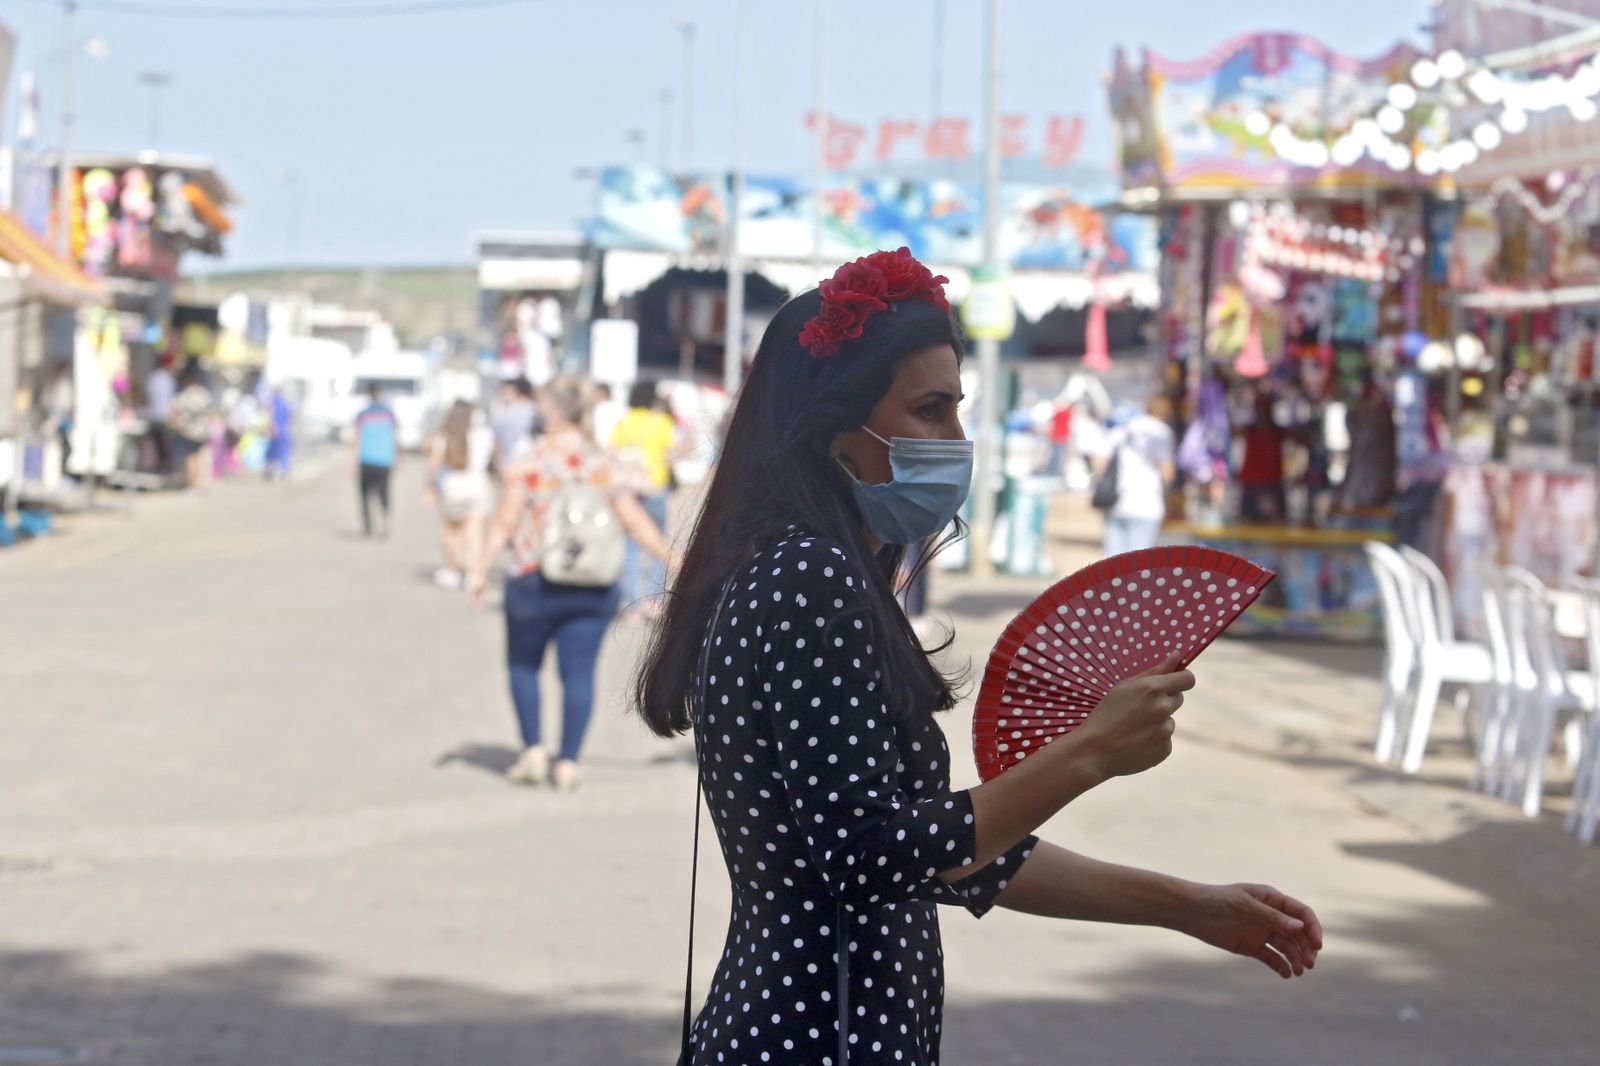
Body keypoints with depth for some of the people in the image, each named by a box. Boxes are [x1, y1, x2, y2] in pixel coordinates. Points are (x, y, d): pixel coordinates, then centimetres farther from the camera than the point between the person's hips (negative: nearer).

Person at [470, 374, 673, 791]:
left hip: (536, 581, -3)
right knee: (579, 672, 6)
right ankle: (568, 761, 4)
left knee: (523, 665, 15)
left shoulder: (530, 462, -9)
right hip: (594, 589, 3)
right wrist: (674, 559, 15)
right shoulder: (603, 464, 1)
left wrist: (481, 570, -2)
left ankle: (534, 751, 9)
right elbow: (636, 522, 4)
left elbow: (504, 523, -10)